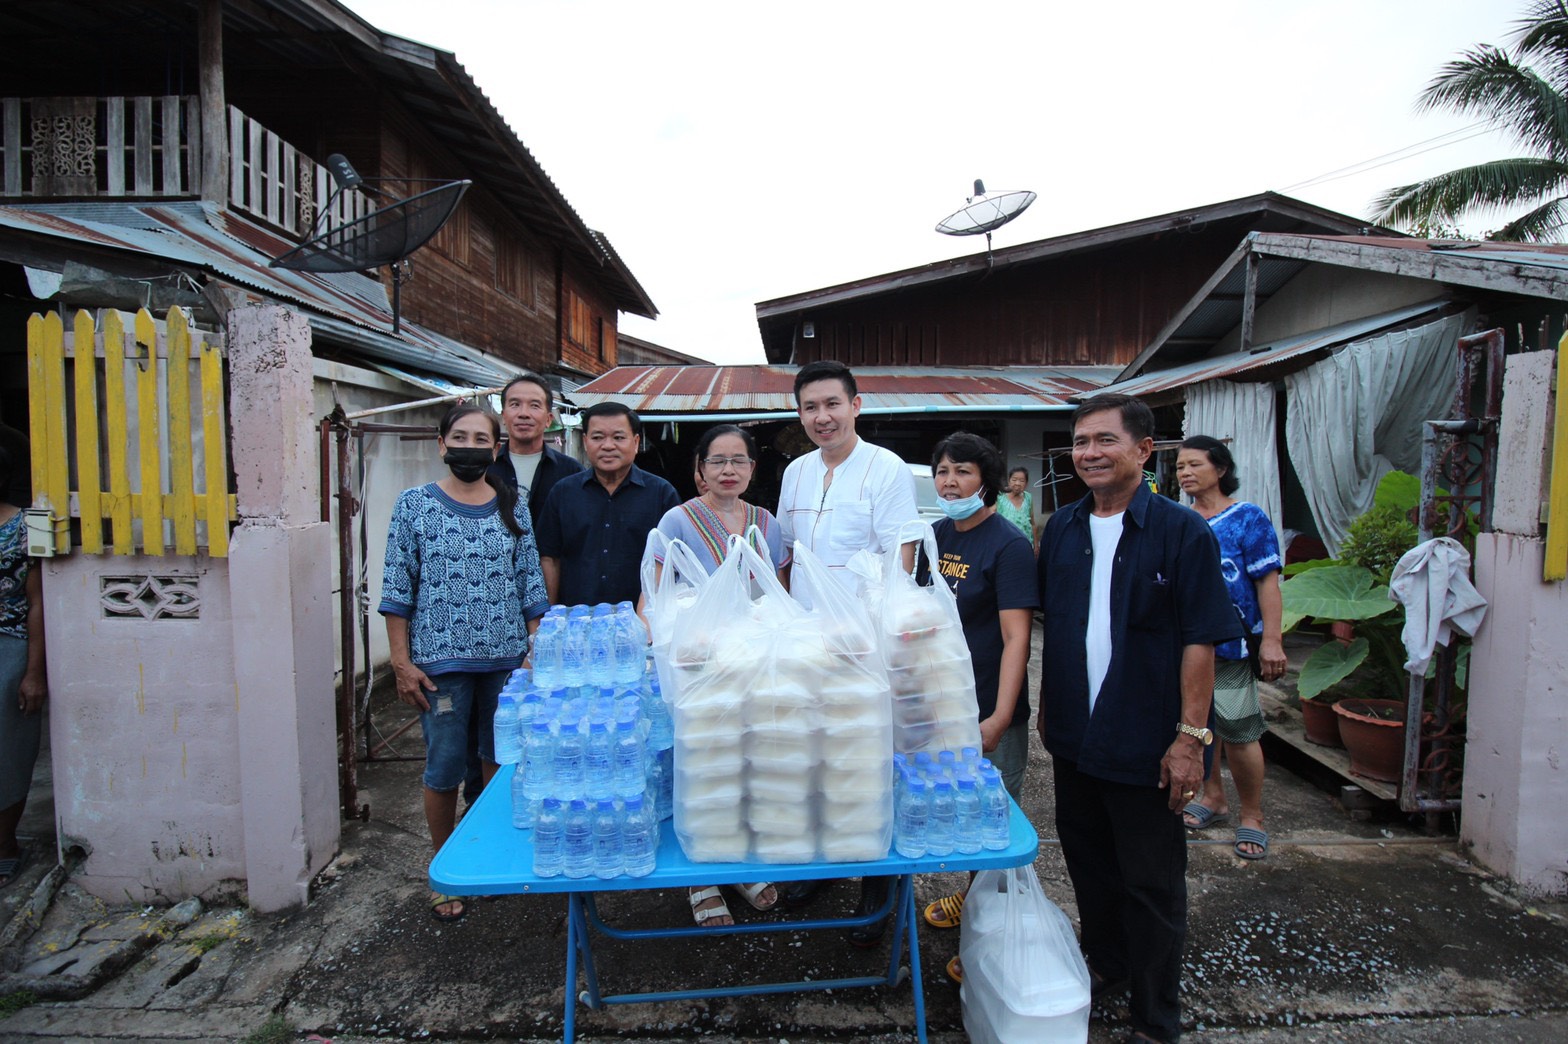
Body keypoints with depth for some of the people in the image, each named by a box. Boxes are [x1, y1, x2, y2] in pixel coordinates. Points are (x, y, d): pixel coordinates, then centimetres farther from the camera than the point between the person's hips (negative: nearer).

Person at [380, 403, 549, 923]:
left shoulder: (513, 507, 5)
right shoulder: (414, 505, 0)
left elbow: (531, 586, 6)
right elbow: (398, 590, -1)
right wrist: (402, 662, -5)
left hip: (506, 660, 2)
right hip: (440, 661, -2)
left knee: (502, 762, 11)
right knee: (444, 768, 6)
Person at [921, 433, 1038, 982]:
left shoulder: (1008, 545, -15)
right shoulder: (936, 535, 5)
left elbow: (1016, 638, -20)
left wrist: (1000, 718, -27)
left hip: (987, 714, -7)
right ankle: (970, 896, 44)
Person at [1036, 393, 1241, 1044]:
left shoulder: (1182, 531, -12)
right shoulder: (1061, 529, 4)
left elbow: (1200, 641, -13)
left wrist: (1190, 736, -15)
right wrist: (1047, 709, 12)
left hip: (1145, 743, -5)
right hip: (1073, 737, 5)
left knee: (1152, 884, 10)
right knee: (1087, 861, 21)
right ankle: (1106, 965, 44)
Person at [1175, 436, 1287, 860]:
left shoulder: (1247, 518, -5)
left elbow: (1268, 582, -8)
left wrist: (1271, 640, -15)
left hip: (1230, 644, -5)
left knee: (1238, 734, -1)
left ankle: (1252, 817, 17)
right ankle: (1213, 797, 32)